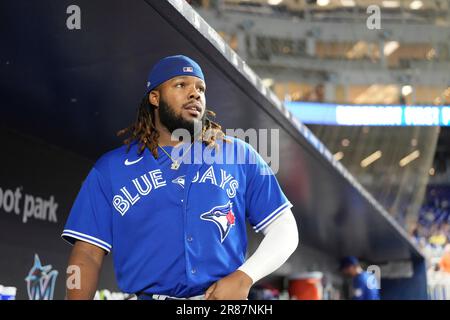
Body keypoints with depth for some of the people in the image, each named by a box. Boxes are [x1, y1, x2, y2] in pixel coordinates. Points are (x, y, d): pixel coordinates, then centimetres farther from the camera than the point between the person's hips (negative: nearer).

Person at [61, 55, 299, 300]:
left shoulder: (239, 156, 9)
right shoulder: (110, 169, 9)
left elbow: (284, 230, 9)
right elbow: (88, 254, 4)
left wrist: (245, 276, -6)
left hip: (228, 296, 0)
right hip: (150, 295, 0)